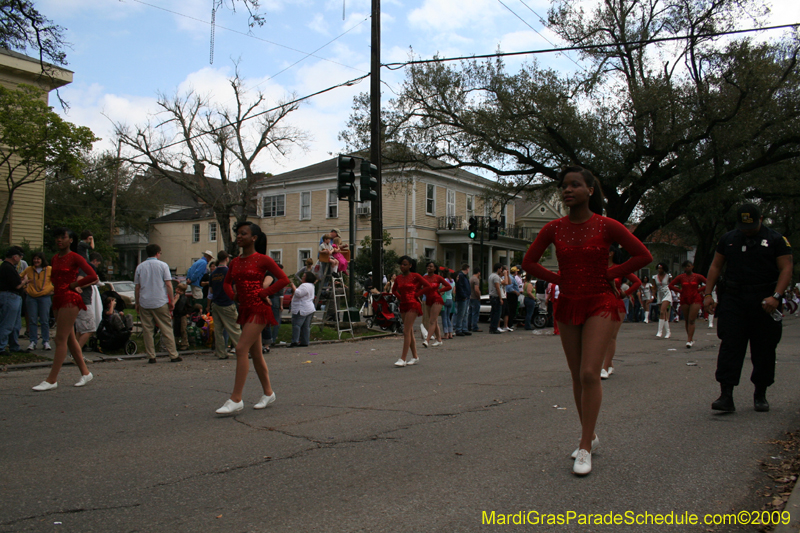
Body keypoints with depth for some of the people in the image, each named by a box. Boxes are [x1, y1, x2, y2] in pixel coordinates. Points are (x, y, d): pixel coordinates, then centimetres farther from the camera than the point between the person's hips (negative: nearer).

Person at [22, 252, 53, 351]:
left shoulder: (49, 270, -1)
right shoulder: (29, 269, 5)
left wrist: (52, 289, 3)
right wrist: (25, 287, 10)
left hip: (45, 297, -2)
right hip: (31, 297, 2)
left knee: (44, 320, 0)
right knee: (32, 320, 3)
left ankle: (46, 342, 8)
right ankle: (33, 342, 10)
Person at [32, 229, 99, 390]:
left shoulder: (75, 258, -7)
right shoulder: (54, 259, 14)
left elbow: (92, 276, -16)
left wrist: (73, 285, -10)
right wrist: (55, 290, 9)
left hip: (70, 300, -8)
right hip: (58, 299, 8)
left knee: (61, 339, -8)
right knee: (70, 339, 11)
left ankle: (51, 380, -6)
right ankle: (85, 373, 19)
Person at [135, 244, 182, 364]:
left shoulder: (140, 267, 8)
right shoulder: (163, 265, -1)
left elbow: (137, 287, 10)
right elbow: (168, 284, -5)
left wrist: (137, 303, 18)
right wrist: (172, 301, 1)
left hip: (144, 303, 2)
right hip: (160, 302, -2)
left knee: (147, 330, 6)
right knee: (167, 329, 2)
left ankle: (151, 356, 5)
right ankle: (173, 355, 4)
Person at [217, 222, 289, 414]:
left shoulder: (262, 259, -8)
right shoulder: (235, 262, 11)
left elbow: (283, 279, -10)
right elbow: (227, 283, 25)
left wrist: (264, 293, -13)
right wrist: (233, 295, 5)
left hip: (258, 308, -8)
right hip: (245, 309, 8)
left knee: (241, 349, -16)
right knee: (255, 353, 13)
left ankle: (236, 400, -13)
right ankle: (268, 393, 26)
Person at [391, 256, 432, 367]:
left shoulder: (415, 276, -6)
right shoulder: (399, 278, 10)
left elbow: (428, 286, -9)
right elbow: (394, 290, 26)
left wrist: (416, 294, -7)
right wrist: (400, 297, 10)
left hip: (412, 305, -7)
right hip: (403, 305, 7)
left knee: (406, 332, -12)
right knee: (410, 332, 11)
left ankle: (403, 359, -13)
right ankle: (415, 357, 20)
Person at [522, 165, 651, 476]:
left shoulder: (607, 227, -8)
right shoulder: (554, 229, -1)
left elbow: (643, 255, -1)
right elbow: (529, 262, 10)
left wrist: (610, 274, -4)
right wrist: (559, 279, 3)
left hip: (599, 304, -4)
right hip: (568, 305, 4)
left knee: (590, 373, -14)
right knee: (577, 377, 10)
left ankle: (585, 447, -5)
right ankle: (590, 436, 27)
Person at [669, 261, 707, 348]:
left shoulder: (697, 277, 1)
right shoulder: (680, 277, 4)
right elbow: (671, 286, 6)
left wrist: (699, 290, -1)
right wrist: (680, 291, 0)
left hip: (695, 299, -2)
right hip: (684, 300, 2)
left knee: (691, 320, -11)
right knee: (687, 321, 6)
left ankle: (689, 340, -16)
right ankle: (691, 339, 17)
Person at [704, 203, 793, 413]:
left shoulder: (776, 240, 2)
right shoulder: (728, 239, 11)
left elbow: (786, 269, -4)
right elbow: (716, 266, 14)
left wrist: (775, 296, -16)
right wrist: (708, 293, 6)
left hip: (764, 302, -1)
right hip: (733, 299, 1)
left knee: (764, 349, 7)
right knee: (729, 346, -7)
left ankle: (760, 395, 22)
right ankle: (726, 395, -9)